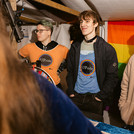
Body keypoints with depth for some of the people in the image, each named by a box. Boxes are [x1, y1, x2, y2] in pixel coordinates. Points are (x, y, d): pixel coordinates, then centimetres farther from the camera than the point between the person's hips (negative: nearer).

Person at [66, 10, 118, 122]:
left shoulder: (107, 49, -6)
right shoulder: (75, 47, 6)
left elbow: (112, 77, -5)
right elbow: (70, 71, 11)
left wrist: (101, 96, -10)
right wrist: (71, 91, 2)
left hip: (95, 97, -3)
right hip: (76, 96, 3)